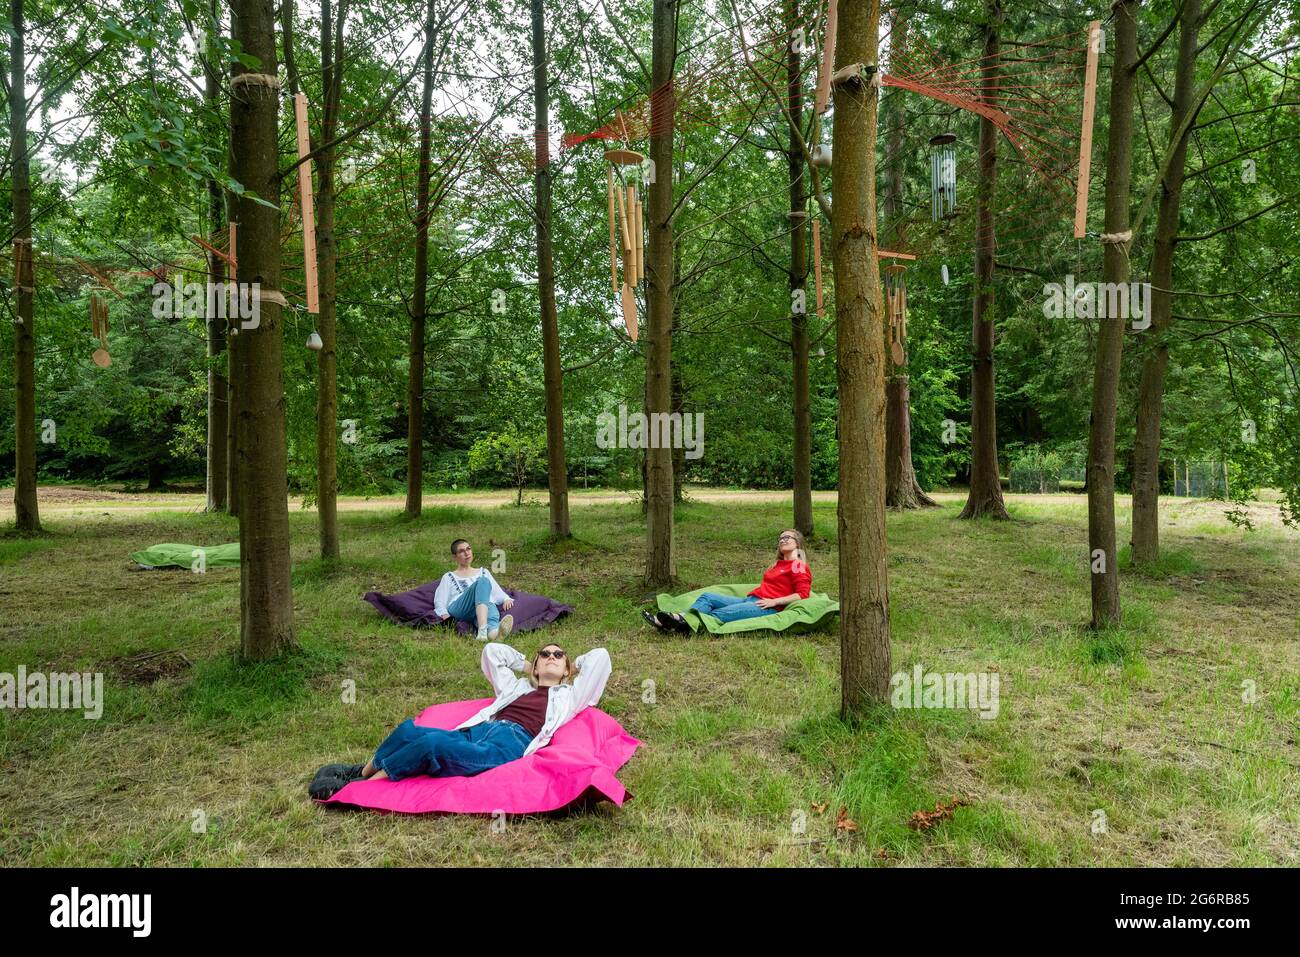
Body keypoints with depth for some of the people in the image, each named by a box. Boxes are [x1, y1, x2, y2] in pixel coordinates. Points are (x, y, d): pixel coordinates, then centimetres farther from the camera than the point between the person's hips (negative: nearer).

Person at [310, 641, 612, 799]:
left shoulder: (570, 695, 22)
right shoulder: (517, 686, 33)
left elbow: (600, 656, 17)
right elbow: (492, 650, 40)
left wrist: (571, 667, 32)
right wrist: (526, 665, 41)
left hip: (509, 745, -5)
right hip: (477, 732, 5)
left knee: (432, 742, -30)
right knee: (409, 730, -22)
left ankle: (362, 783, -18)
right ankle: (360, 771, -8)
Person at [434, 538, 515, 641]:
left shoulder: (483, 572, 35)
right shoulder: (449, 577, 28)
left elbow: (497, 592, 24)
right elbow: (439, 601, 16)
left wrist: (506, 599, 0)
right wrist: (444, 614, -6)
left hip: (486, 605, 2)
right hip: (458, 608, -2)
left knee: (491, 606, -38)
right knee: (482, 581, -33)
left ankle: (493, 630, -77)